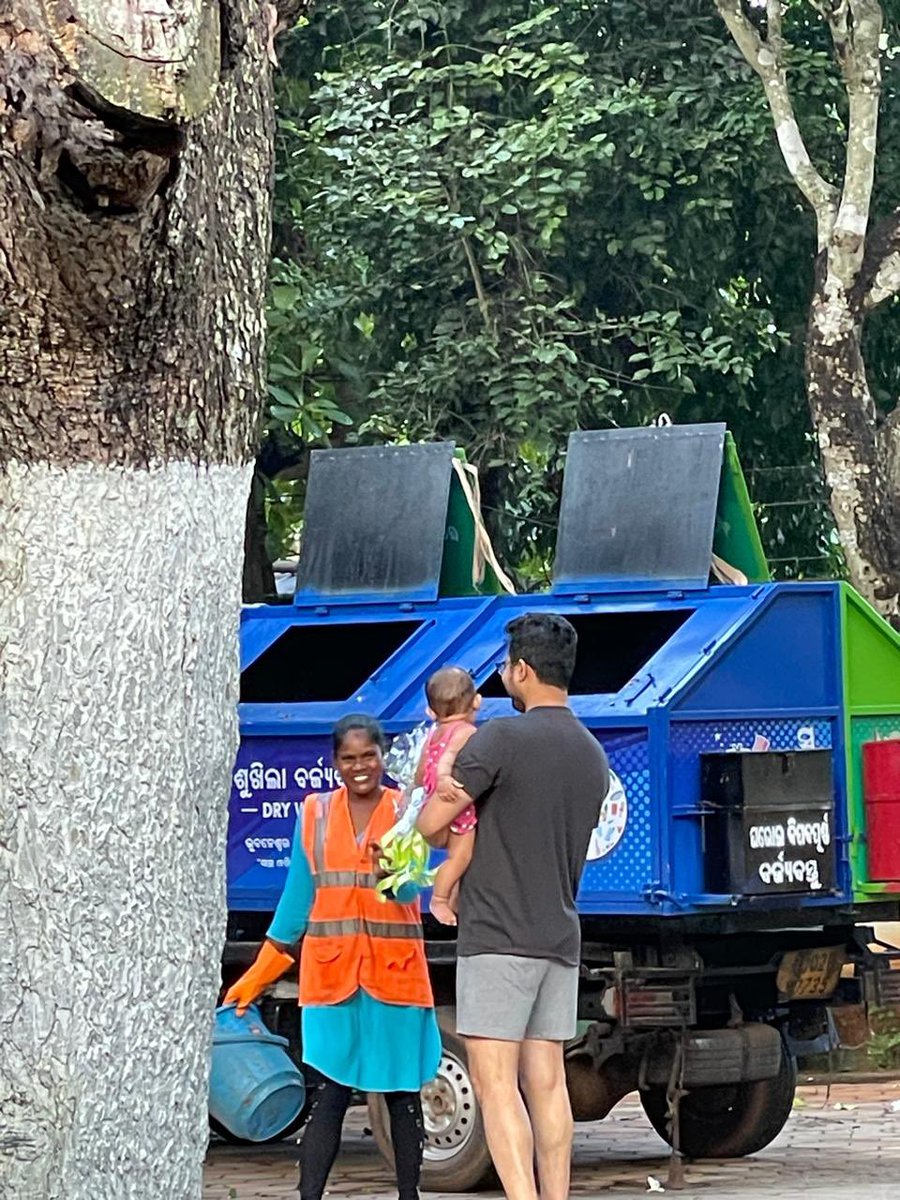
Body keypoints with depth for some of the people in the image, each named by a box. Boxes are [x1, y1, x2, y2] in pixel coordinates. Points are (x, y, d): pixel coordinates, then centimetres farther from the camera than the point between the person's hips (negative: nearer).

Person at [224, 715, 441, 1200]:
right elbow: (297, 896, 13)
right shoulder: (315, 814, 9)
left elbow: (411, 890, -11)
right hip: (330, 973, 1)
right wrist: (258, 977, 13)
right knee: (328, 1095, -4)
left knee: (403, 1095, 5)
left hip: (395, 973, -1)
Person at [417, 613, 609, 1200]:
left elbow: (432, 823, -9)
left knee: (496, 1082, -8)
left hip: (498, 936, -7)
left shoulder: (500, 739, -11)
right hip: (561, 936, 7)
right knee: (546, 1080, 10)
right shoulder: (593, 756, 13)